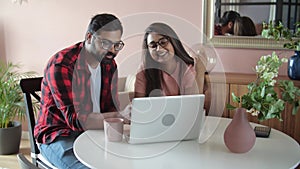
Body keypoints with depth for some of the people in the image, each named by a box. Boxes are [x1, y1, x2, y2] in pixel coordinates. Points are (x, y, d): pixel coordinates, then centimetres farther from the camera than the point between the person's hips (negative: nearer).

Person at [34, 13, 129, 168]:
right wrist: (120, 116, -37)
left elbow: (111, 108, 4)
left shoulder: (109, 64, 6)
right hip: (60, 136, -6)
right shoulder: (61, 65, -19)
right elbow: (75, 120, -26)